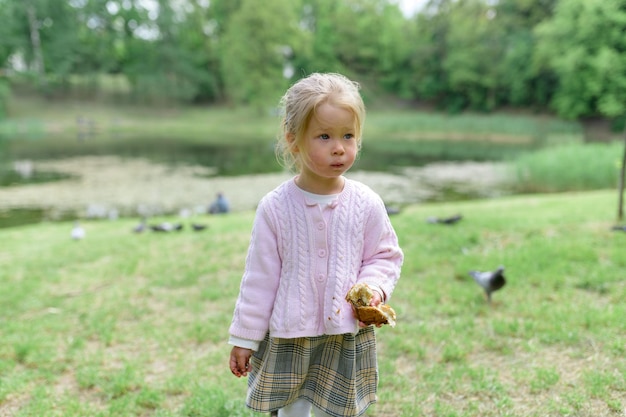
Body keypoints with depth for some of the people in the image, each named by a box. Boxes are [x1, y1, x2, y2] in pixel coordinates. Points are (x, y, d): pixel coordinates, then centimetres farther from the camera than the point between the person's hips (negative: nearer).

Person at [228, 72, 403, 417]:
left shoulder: (366, 204, -9)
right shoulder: (275, 207, -12)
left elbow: (386, 256, 4)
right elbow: (260, 277, -6)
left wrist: (374, 288, -17)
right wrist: (243, 338, 0)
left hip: (348, 340, 1)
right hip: (287, 340, -1)